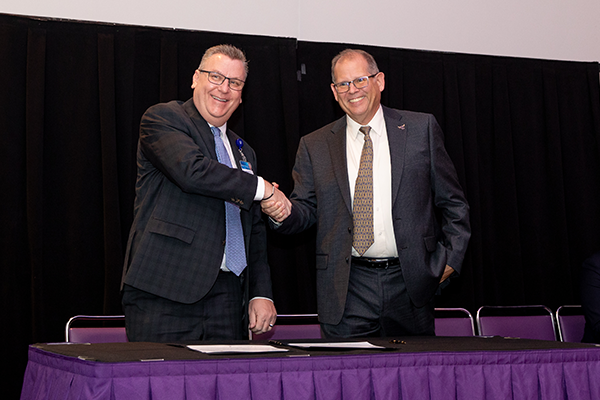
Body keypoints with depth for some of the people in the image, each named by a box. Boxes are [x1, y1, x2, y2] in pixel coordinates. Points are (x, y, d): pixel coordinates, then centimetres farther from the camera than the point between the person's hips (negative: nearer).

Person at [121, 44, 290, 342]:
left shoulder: (243, 152, 23)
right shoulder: (162, 118, 3)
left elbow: (255, 232, 22)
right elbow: (191, 170, -17)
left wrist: (262, 294, 9)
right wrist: (260, 188, -6)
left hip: (227, 295, 6)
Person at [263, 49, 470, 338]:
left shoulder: (421, 129, 5)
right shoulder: (314, 146, 8)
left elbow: (452, 202, 8)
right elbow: (306, 210, 8)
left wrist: (450, 257, 0)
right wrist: (282, 212, -13)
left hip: (409, 283, 0)